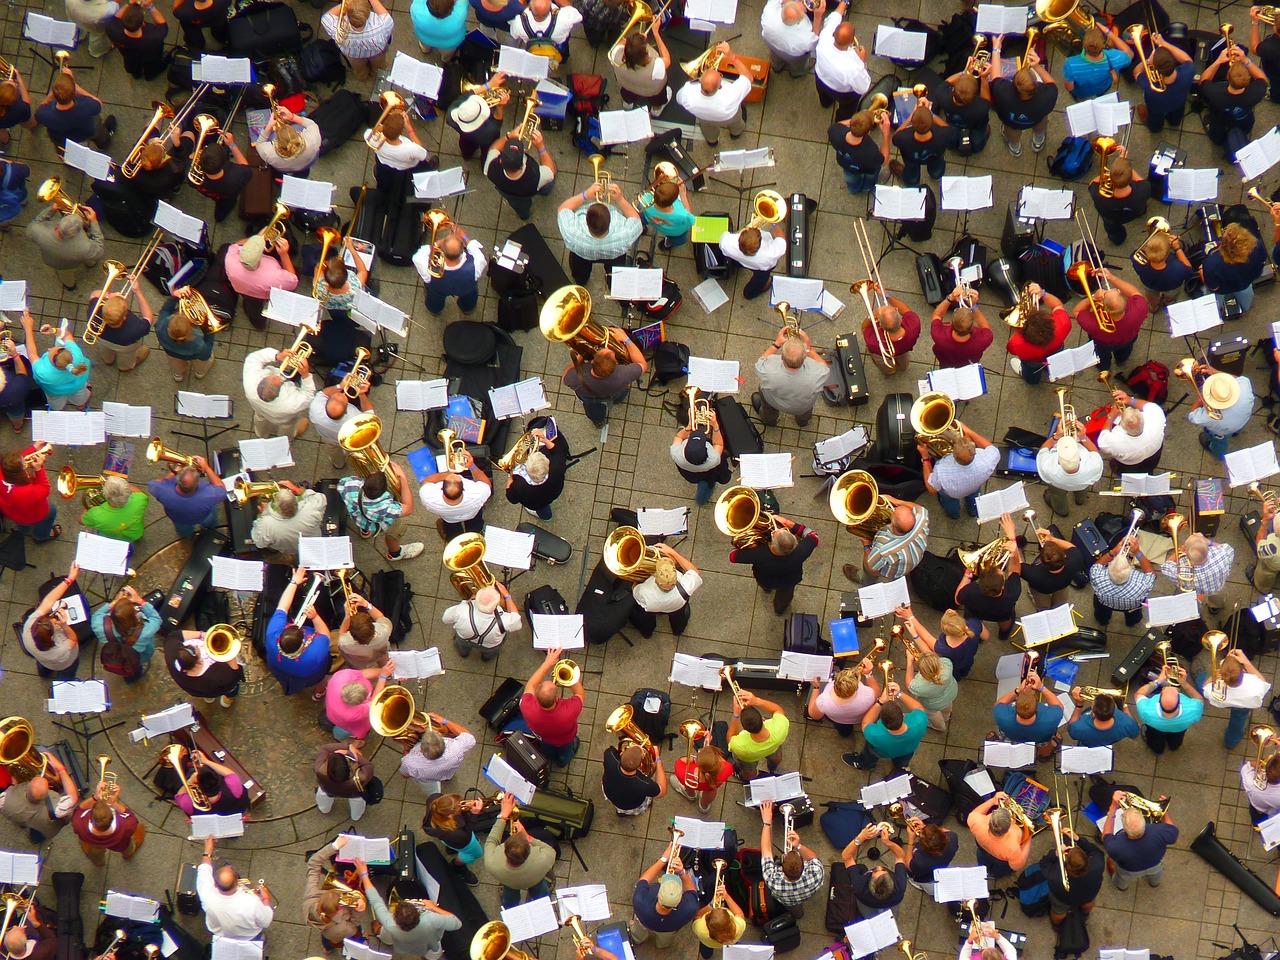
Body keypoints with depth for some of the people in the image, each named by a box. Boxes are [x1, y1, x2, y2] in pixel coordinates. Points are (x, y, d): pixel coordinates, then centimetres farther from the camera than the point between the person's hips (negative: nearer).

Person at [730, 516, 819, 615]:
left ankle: (766, 588, 69)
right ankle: (780, 609, 66)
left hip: (764, 582, -1)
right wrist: (788, 523, -28)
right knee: (784, 595, 36)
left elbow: (732, 556, -30)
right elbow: (813, 537, -25)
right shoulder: (798, 554, -45)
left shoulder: (759, 554, -46)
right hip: (789, 582, 1)